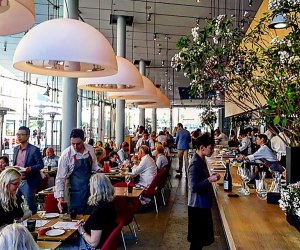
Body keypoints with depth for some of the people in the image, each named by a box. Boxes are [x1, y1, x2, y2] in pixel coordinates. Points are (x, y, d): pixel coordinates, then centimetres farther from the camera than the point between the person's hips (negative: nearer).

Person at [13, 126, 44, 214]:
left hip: (28, 181, -6)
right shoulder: (15, 149, 11)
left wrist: (30, 169, -25)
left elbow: (41, 165, -10)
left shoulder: (34, 149, -10)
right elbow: (14, 164, 20)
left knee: (30, 204, 1)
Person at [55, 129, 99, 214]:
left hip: (91, 190, 4)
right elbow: (60, 178, -15)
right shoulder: (66, 154, -16)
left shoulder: (90, 149, -3)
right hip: (75, 193, -4)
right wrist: (60, 197, -23)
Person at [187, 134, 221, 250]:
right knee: (198, 239, 4)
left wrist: (210, 177, 4)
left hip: (203, 204, 10)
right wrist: (209, 180, -28)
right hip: (198, 205, -10)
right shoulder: (195, 164, -23)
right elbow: (193, 187, -27)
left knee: (202, 237, 20)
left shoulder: (201, 160, 6)